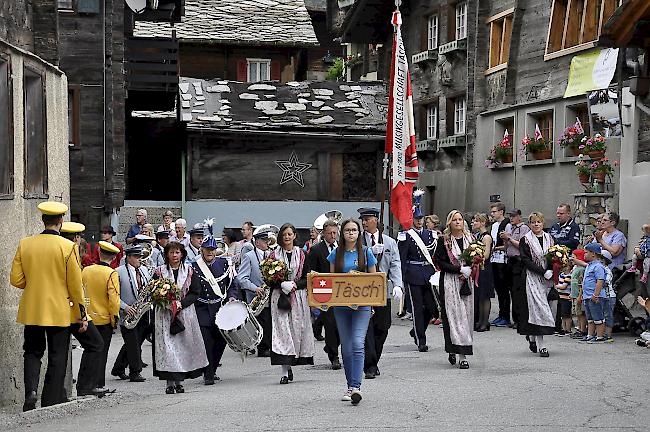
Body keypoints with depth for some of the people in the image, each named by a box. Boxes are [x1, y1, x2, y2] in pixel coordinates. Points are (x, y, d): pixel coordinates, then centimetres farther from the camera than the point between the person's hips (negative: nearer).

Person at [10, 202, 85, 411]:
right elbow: (75, 284, -7)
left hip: (31, 311, 3)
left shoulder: (24, 244, -2)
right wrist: (82, 312, 2)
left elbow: (15, 280, 0)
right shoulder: (68, 247, -11)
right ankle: (51, 402, 9)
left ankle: (31, 389, -5)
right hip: (59, 312, -3)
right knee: (57, 358, 7)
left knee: (32, 352, 17)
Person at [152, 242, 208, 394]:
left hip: (185, 312, 1)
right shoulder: (159, 272, 4)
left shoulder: (190, 271, 5)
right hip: (164, 314, -1)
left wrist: (181, 303, -12)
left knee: (184, 345, 1)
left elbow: (196, 292, 2)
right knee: (167, 346, -7)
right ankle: (170, 382, -5)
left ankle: (179, 381, 10)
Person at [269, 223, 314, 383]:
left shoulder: (301, 254, 7)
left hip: (298, 297, 1)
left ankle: (290, 364, 17)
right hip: (279, 297, -1)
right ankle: (285, 371, -10)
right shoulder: (274, 255, 6)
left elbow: (307, 278, 4)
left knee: (297, 330, 0)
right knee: (282, 330, -8)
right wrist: (283, 284, -14)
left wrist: (295, 284, -13)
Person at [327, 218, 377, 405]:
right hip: (341, 304, 2)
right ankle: (350, 386, 18)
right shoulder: (336, 253, 7)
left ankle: (356, 387, -21)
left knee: (358, 344, -16)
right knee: (346, 347, 7)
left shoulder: (366, 252, 3)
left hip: (362, 304, -2)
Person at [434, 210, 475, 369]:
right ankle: (462, 356, -7)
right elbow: (440, 262, -7)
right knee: (454, 315, -9)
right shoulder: (444, 241, -1)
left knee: (466, 315, 2)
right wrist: (460, 269, -15)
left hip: (467, 282, 4)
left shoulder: (470, 238, 11)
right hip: (450, 283, -4)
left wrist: (469, 270, -7)